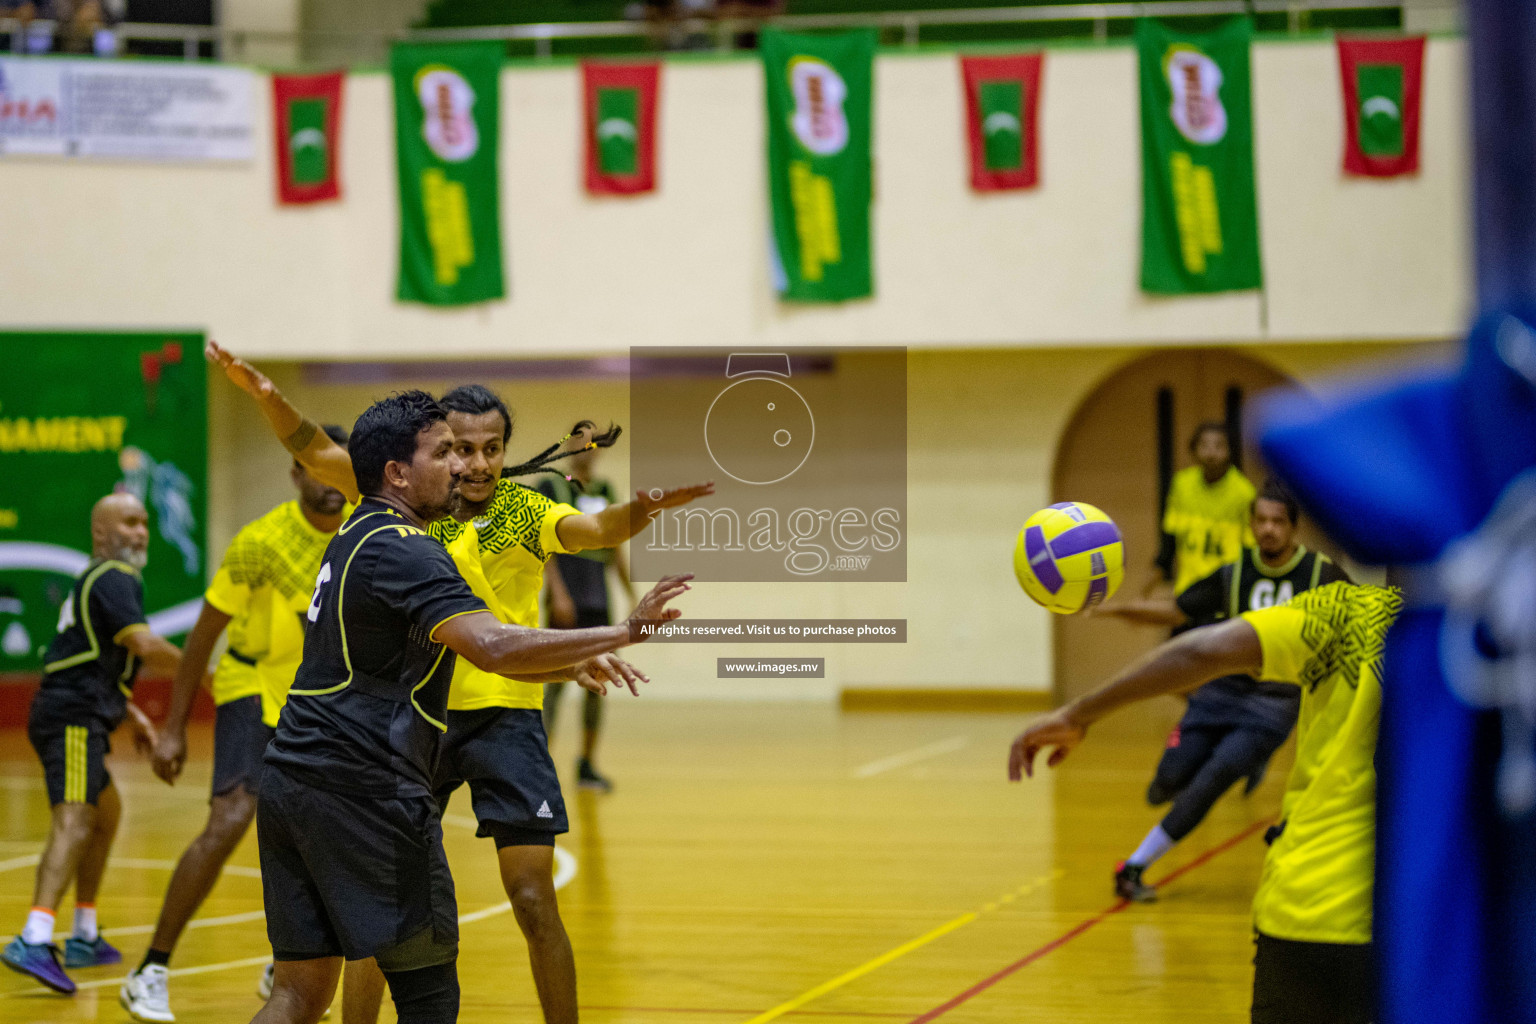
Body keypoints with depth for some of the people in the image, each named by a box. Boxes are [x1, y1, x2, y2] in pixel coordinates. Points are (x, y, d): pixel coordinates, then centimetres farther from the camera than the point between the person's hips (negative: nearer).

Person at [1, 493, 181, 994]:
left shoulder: (96, 580, 25)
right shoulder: (114, 579, -7)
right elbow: (145, 645, -20)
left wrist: (131, 713, 29)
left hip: (75, 717, 11)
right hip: (73, 719, -11)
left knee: (106, 813, 25)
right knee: (74, 822, -23)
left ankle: (84, 938, 28)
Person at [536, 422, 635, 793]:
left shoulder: (605, 491, 15)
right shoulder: (552, 486, -2)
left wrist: (632, 595, 16)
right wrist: (558, 592, -18)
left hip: (598, 599, 6)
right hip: (567, 600, -6)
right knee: (558, 677, -9)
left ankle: (587, 764, 13)